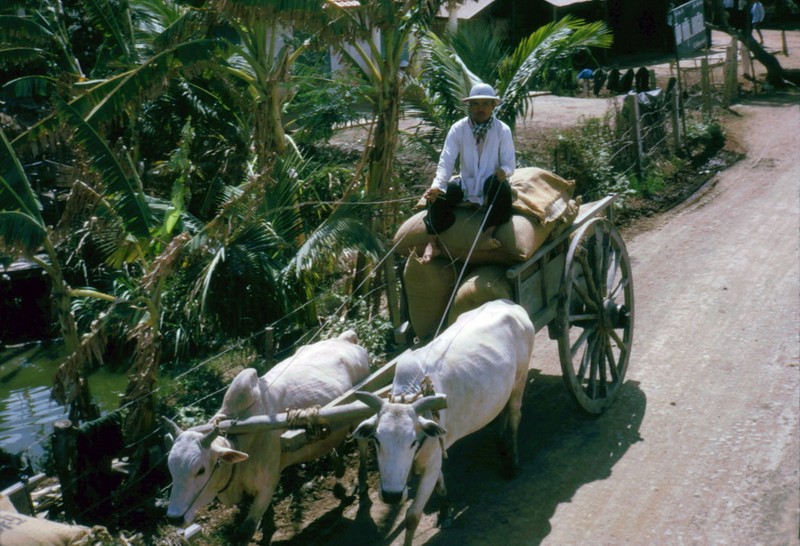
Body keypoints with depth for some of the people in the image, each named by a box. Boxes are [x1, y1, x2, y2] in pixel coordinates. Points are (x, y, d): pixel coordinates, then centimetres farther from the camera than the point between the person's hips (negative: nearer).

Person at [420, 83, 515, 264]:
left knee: (501, 185, -37)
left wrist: (504, 170, -34)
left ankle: (488, 234, -28)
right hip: (466, 184, 1)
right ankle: (432, 243, -20)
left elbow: (510, 163, -8)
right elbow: (446, 161, -15)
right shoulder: (458, 129, -6)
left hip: (491, 187, -1)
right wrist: (437, 185, -34)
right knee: (437, 195, -26)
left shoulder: (503, 130, -7)